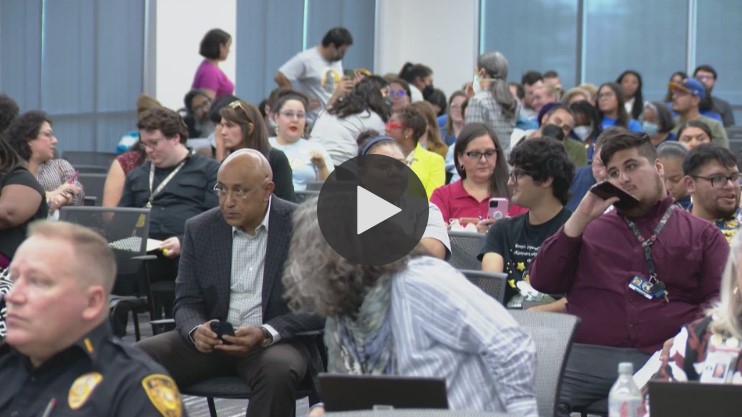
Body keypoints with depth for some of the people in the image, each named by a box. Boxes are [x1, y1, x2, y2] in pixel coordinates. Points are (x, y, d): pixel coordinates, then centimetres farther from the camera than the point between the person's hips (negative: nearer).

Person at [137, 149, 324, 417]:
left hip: (277, 340, -3)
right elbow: (187, 302, 7)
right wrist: (196, 331, -18)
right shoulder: (200, 229, 5)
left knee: (278, 370, -38)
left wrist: (265, 334, -23)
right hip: (211, 339, 3)